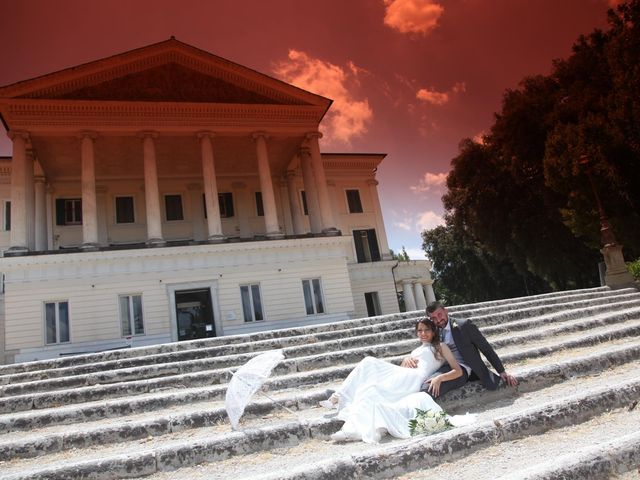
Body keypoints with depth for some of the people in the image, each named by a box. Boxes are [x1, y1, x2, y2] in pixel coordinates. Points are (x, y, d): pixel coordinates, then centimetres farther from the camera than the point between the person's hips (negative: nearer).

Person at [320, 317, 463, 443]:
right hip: (402, 376, 7)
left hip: (413, 378, -7)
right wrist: (406, 360, 1)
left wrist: (439, 378, -13)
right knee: (369, 362, -10)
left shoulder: (440, 347, 19)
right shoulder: (417, 350, 37)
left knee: (371, 390, -22)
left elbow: (458, 371, 6)